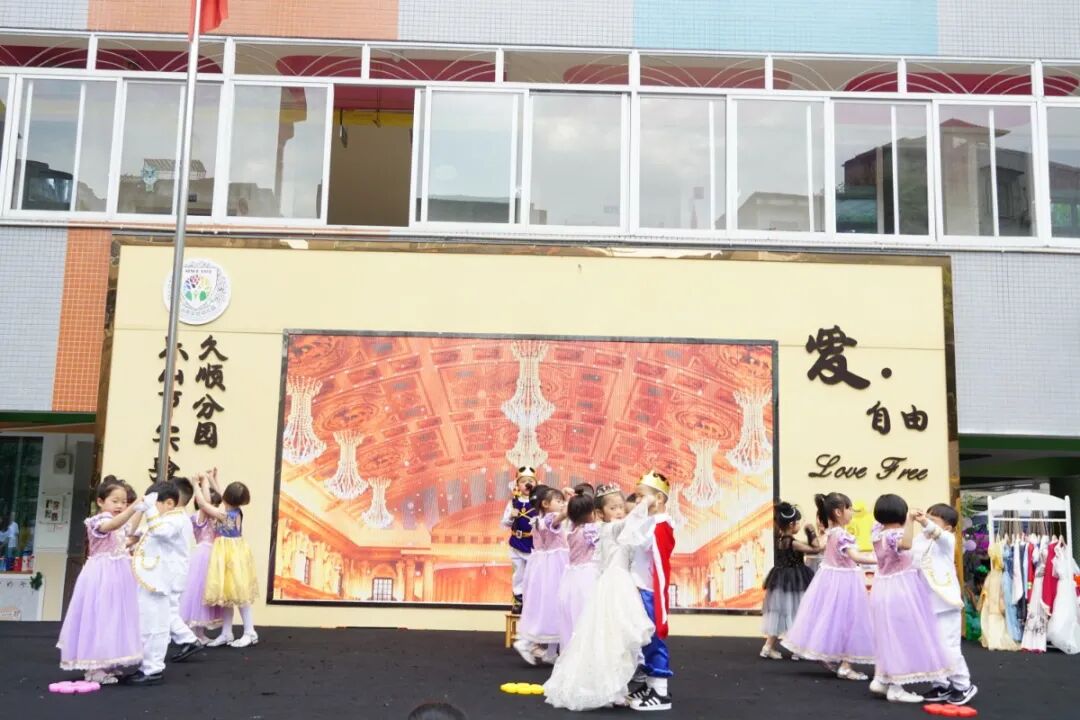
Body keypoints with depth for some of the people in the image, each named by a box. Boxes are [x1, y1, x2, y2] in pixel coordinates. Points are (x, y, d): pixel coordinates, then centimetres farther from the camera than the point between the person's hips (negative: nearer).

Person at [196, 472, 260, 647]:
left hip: (232, 555, -9)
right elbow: (221, 500, 17)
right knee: (228, 594, 12)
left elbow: (202, 503, -14)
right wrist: (212, 480, 22)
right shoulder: (236, 511, 0)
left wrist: (199, 484, -2)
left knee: (238, 594, -2)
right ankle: (226, 634, 18)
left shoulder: (222, 514, -21)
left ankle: (250, 633, 5)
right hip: (229, 554, 9)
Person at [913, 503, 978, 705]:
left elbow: (937, 533, -35)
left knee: (948, 648, -4)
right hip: (926, 604, 6)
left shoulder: (947, 540, -11)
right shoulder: (919, 539, 8)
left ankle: (964, 686, 14)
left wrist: (925, 523, -53)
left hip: (945, 604, -6)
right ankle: (943, 685, 24)